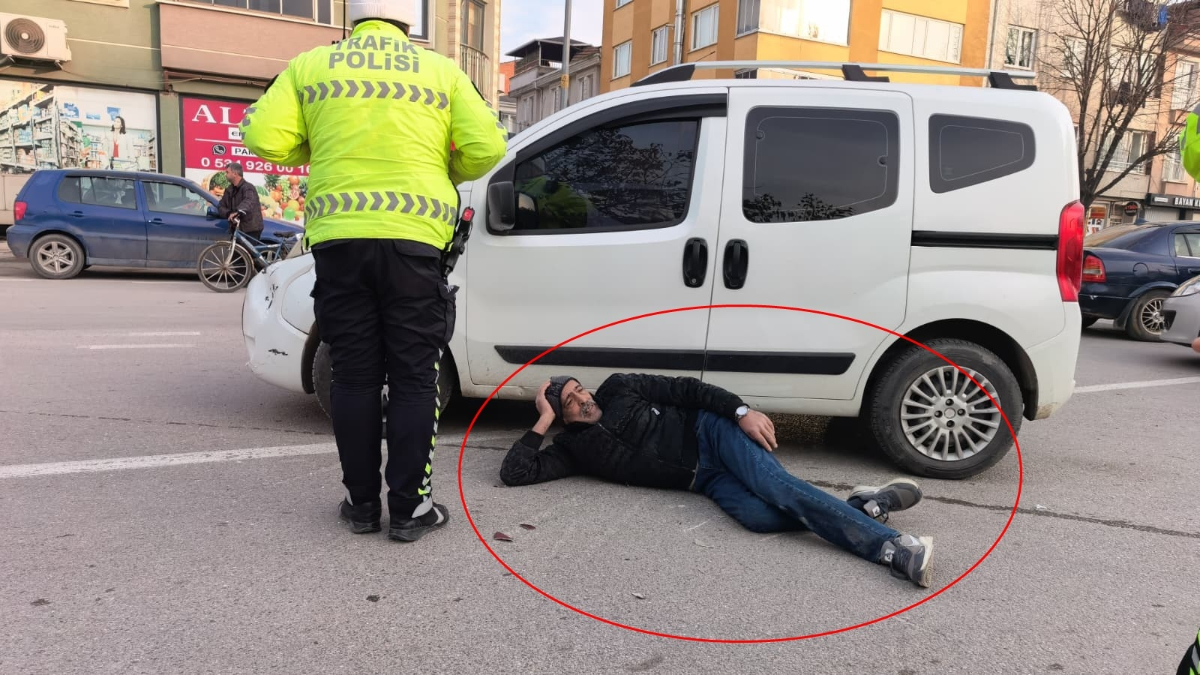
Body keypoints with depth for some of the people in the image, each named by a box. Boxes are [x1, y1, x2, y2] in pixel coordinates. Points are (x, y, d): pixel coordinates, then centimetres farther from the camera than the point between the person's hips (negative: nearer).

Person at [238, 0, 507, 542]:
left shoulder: (310, 66, 12)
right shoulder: (441, 72, 10)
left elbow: (264, 136, 2)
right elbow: (486, 146, 0)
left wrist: (317, 151, 20)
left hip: (338, 239, 1)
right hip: (413, 238, -1)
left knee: (354, 376, 9)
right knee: (414, 378, 5)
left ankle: (361, 503, 16)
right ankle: (410, 508, 8)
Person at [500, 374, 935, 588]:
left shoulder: (617, 388, 6)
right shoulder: (575, 448, 8)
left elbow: (684, 388, 1)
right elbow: (513, 473, 0)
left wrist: (740, 410, -12)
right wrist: (543, 422, -3)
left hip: (709, 432, 0)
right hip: (704, 479, 1)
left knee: (772, 485, -31)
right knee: (756, 514, -28)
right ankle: (891, 548, -29)